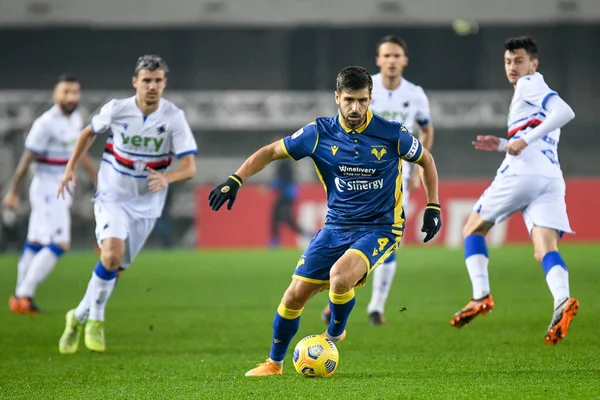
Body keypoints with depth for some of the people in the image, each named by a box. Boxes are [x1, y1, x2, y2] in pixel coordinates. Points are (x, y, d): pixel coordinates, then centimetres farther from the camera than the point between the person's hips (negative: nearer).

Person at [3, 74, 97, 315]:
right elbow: (26, 160, -13)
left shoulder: (75, 119, 9)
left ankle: (21, 297, 21)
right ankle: (24, 295, -12)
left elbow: (81, 154, 22)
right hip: (47, 189, -9)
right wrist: (13, 192, -9)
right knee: (59, 244, -15)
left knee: (35, 244, 14)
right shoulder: (46, 123, -18)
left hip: (62, 189, 9)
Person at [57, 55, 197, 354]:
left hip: (146, 204, 2)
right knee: (112, 254, -25)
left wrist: (166, 177, -36)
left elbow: (189, 167, -16)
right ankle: (95, 318, -6)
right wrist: (70, 168, 6)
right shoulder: (116, 109, -11)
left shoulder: (173, 117, -12)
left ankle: (80, 316, 29)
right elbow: (90, 132, 11)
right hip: (112, 196, -2)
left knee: (113, 268, 7)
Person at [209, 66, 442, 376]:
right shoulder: (320, 133, -7)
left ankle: (334, 335, 0)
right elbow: (271, 152, 2)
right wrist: (235, 180, -10)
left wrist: (433, 207, 2)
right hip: (336, 227, 3)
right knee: (295, 295, -1)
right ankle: (274, 362, 23)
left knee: (340, 275, -31)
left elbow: (425, 160, 7)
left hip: (380, 229, -3)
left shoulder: (391, 134, -12)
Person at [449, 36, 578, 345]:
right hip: (552, 177, 8)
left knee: (473, 229, 10)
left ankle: (481, 296, -3)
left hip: (522, 172, -8)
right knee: (545, 248, -10)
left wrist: (525, 140, -18)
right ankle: (562, 300, -37)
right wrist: (502, 145, 27)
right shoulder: (536, 91, 30)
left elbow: (565, 112, -15)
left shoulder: (530, 85, 3)